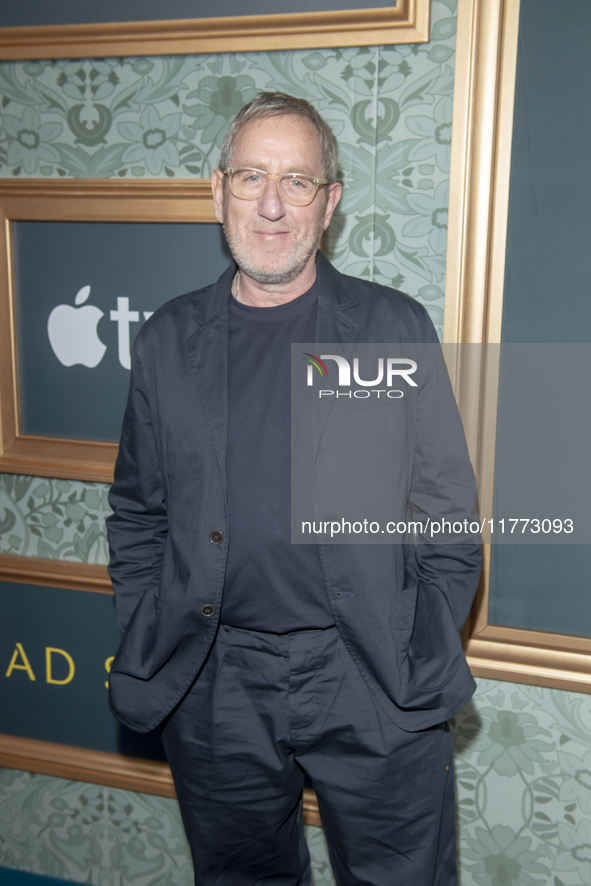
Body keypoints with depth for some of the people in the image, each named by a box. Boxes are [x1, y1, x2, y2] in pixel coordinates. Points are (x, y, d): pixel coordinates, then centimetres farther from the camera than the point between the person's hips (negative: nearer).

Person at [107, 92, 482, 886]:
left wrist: (426, 659, -5)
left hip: (373, 685, -1)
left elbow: (447, 511, -1)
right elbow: (136, 513, 9)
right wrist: (148, 639, 2)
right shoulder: (169, 339, 4)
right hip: (214, 688, 2)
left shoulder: (396, 328, -2)